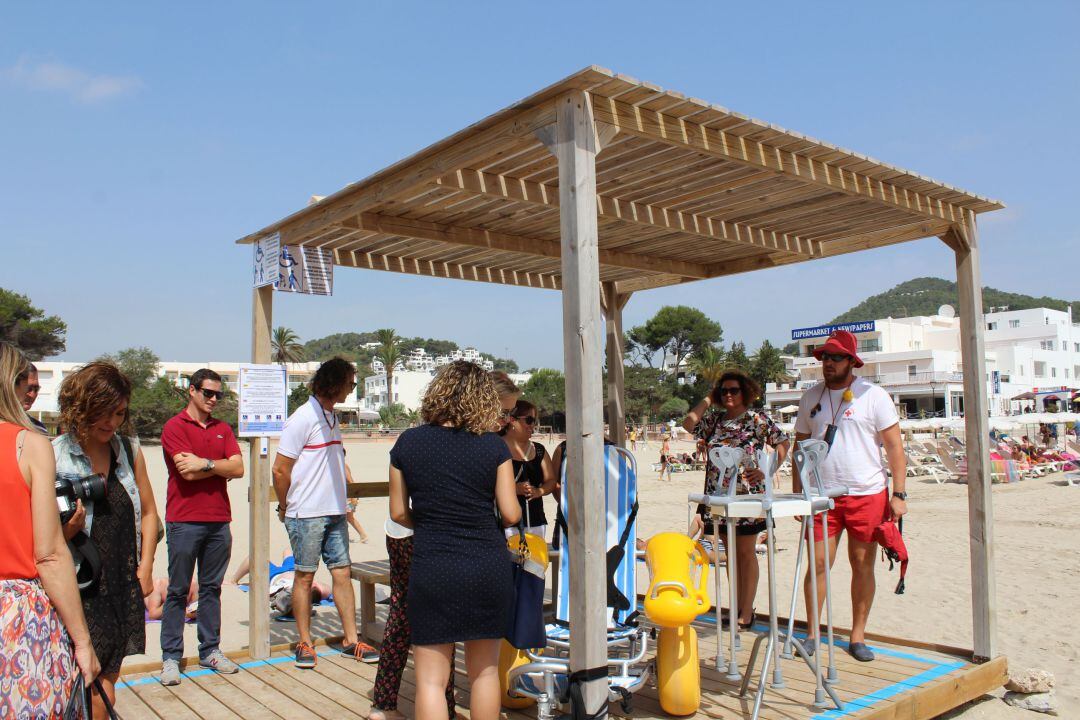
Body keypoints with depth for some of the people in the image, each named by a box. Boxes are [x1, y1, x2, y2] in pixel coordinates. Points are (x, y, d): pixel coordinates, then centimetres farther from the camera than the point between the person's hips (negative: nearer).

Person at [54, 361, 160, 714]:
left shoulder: (129, 450, 6)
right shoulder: (56, 456, -9)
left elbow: (148, 513, 15)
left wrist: (145, 568, 8)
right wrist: (72, 524, -27)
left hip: (125, 587, 5)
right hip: (82, 590, -5)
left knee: (106, 681, 14)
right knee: (99, 698, -7)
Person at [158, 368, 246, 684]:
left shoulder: (223, 429, 13)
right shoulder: (175, 427, -3)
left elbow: (238, 468, 0)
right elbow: (187, 472, -15)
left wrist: (205, 463, -10)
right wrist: (222, 466, -4)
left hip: (219, 521, 5)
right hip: (184, 521, -5)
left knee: (212, 588, 11)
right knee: (178, 591, 3)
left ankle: (210, 650, 20)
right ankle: (171, 657, 11)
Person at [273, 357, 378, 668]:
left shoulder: (331, 417, 12)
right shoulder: (303, 418, -14)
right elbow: (280, 469, -13)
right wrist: (286, 508, -4)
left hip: (335, 512, 7)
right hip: (307, 514, -7)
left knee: (342, 573, 8)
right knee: (305, 576, 5)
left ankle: (350, 639, 16)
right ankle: (305, 643, 17)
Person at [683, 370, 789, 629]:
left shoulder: (758, 419, -2)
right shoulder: (714, 419, 9)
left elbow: (783, 442, 1)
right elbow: (688, 424, -4)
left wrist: (768, 471, -8)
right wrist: (707, 400, 4)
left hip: (747, 494, -4)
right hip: (719, 495, 5)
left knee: (746, 553, 2)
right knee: (730, 553, 11)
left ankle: (746, 612, 7)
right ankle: (736, 607, 19)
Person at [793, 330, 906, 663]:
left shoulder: (873, 395, -1)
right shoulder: (811, 398, 9)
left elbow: (895, 446, -2)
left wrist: (899, 494, -9)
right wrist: (797, 495, 8)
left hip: (868, 494, -2)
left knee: (863, 566, 5)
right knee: (818, 564, 0)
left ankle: (858, 636, 18)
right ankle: (813, 634, 12)